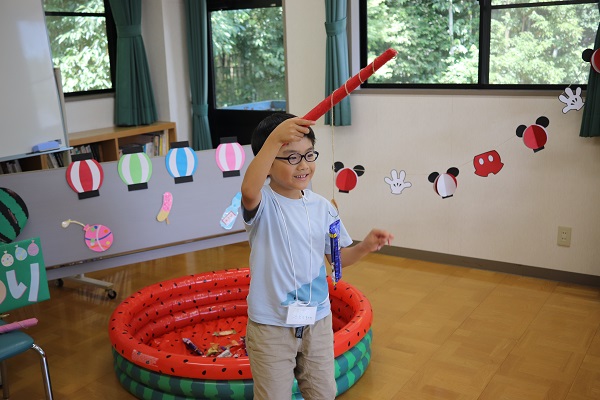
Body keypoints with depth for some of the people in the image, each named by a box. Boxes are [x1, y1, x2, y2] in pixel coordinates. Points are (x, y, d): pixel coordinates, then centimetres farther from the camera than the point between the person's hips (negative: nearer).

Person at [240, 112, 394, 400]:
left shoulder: (322, 207, -2)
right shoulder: (263, 203, -17)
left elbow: (338, 257, 6)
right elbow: (248, 189, -42)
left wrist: (365, 247, -13)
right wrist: (274, 139, -50)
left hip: (317, 321, 4)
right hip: (271, 325, -4)